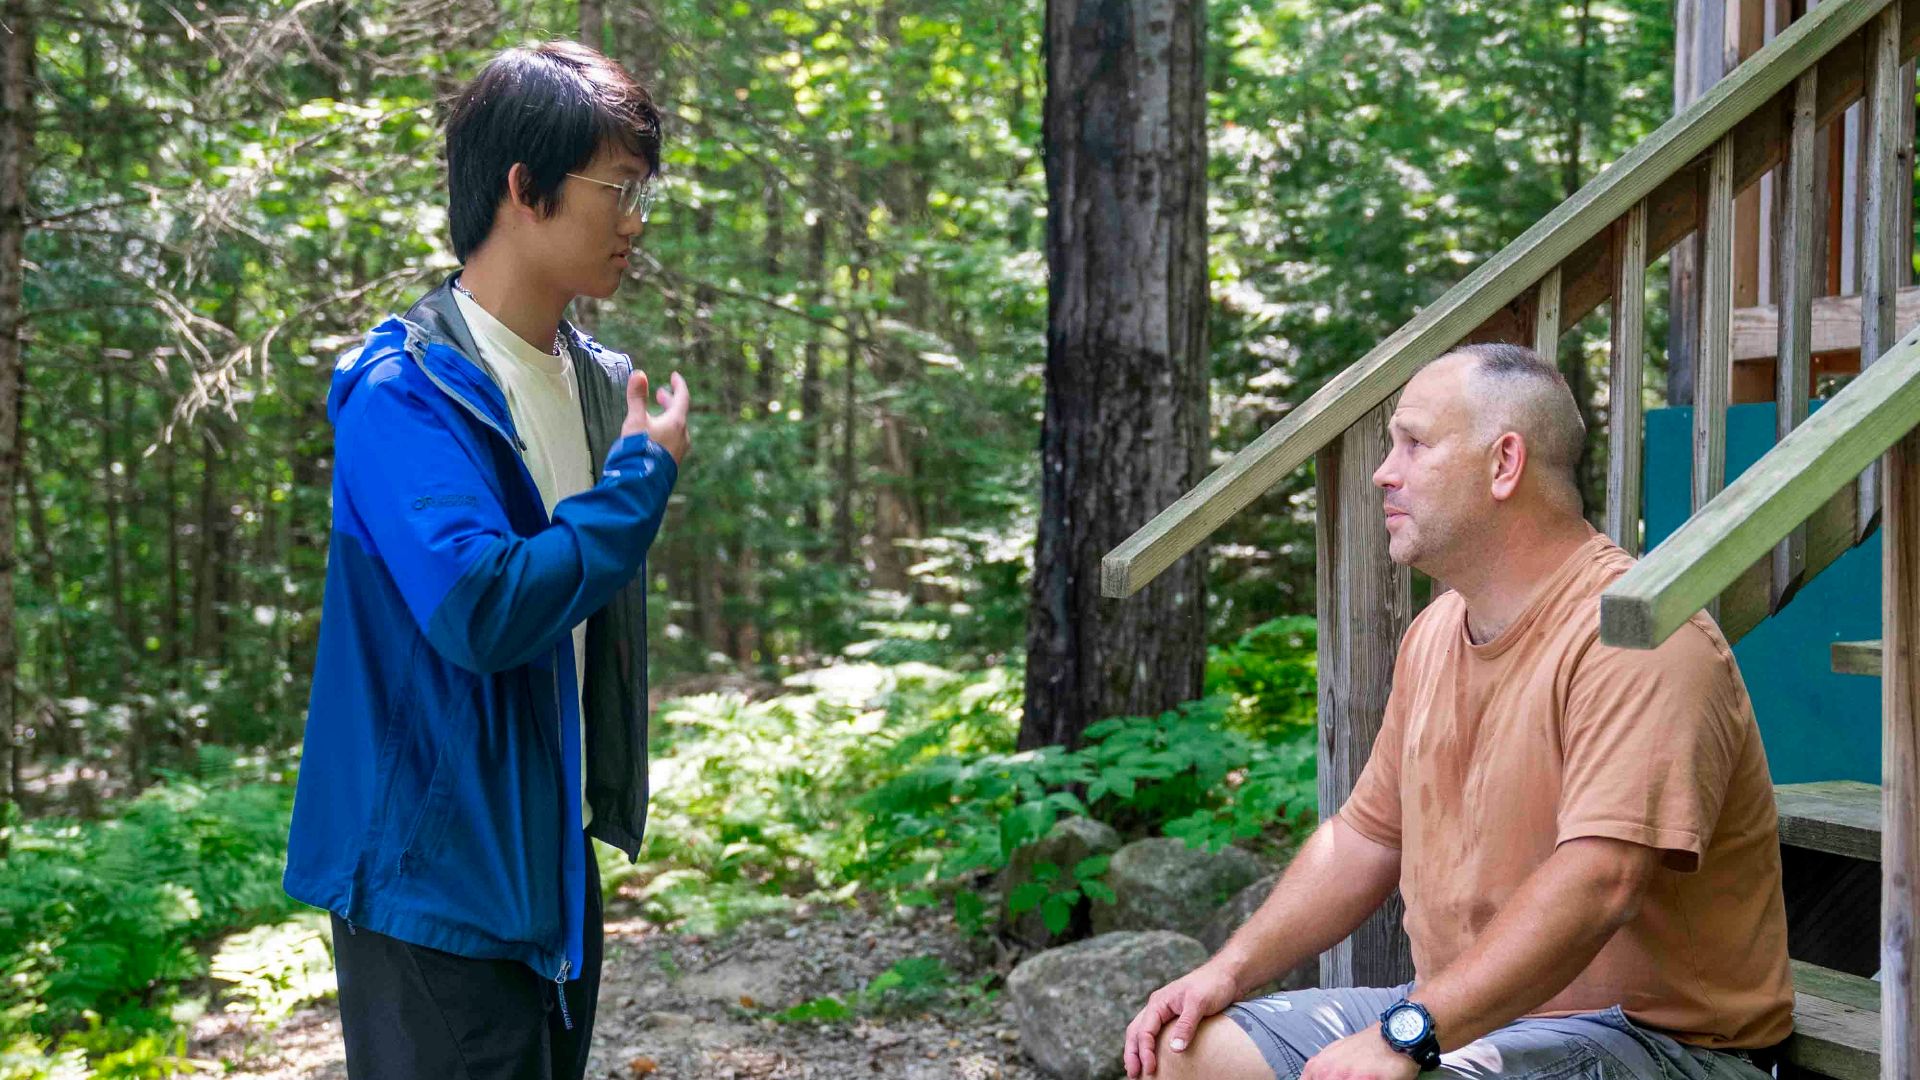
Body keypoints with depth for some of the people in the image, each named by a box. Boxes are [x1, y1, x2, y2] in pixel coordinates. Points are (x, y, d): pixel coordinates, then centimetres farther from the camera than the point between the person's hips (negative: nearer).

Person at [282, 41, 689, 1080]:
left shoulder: (600, 382, 9)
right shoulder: (406, 393, -18)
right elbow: (483, 609, -31)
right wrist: (642, 477, -18)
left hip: (556, 866, 8)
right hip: (440, 877, -8)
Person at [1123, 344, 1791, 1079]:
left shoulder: (1634, 640, -18)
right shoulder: (1435, 633, 12)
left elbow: (1599, 884, -29)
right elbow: (1364, 836, 17)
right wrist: (1231, 970, 4)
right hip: (1460, 1010, 9)